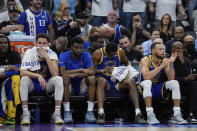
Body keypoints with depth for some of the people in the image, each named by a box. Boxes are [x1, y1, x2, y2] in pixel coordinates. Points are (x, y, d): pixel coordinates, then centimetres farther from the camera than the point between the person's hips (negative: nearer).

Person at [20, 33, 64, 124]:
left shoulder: (52, 54, -7)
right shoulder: (29, 53, -9)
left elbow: (55, 74, -22)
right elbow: (22, 72, -22)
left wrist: (46, 57, -26)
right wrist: (38, 76, -35)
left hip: (47, 85, 1)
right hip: (32, 84, -1)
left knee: (59, 79, -27)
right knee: (24, 79, -32)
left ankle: (57, 113, -28)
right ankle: (25, 114, -28)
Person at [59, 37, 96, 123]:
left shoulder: (86, 56, -3)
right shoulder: (64, 56, -7)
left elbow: (92, 72, -18)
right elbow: (62, 73, -23)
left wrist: (75, 74, -28)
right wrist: (81, 70, -25)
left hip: (82, 87, 2)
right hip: (69, 87, -1)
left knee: (91, 78, -26)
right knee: (65, 78, -32)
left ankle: (90, 112, -29)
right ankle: (67, 112, -32)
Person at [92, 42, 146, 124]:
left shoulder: (120, 52, 4)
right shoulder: (98, 53, -6)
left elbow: (126, 64, 21)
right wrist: (102, 71, -25)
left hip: (117, 81, 3)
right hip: (104, 79, -3)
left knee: (131, 82, -25)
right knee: (101, 80, -39)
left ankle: (138, 113, -31)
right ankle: (100, 113, -53)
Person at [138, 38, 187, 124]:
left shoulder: (165, 61, -2)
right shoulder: (145, 60, -14)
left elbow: (171, 78, -11)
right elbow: (146, 77, -33)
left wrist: (171, 64, -23)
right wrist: (161, 66, -34)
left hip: (159, 89, 4)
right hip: (146, 88, -4)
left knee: (174, 83, -16)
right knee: (147, 82, -35)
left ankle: (177, 115, -21)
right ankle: (150, 115, -40)